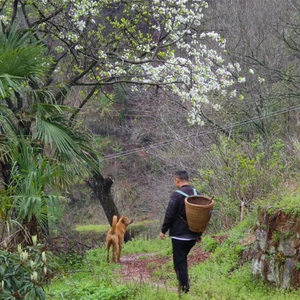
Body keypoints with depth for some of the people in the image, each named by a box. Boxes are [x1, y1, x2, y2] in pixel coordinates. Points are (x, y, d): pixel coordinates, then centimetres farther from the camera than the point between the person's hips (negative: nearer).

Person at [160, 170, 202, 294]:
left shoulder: (177, 195, -14)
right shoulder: (197, 195, 7)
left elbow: (169, 215, -14)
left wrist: (163, 230, -1)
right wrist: (199, 233, 20)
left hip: (179, 236, -7)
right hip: (193, 236, 7)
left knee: (179, 263, 0)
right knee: (183, 260, 23)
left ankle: (184, 289, -2)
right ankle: (184, 284, 23)